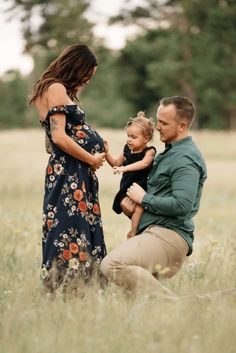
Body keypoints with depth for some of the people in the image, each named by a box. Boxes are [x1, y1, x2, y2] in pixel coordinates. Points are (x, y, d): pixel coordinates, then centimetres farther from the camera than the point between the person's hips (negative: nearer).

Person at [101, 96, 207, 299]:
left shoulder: (185, 158, -12)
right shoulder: (169, 153, 21)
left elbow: (181, 205, -24)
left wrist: (144, 199, -10)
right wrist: (134, 202, 9)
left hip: (168, 235, -11)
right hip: (154, 231, 11)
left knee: (111, 265, -27)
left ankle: (169, 303, -25)